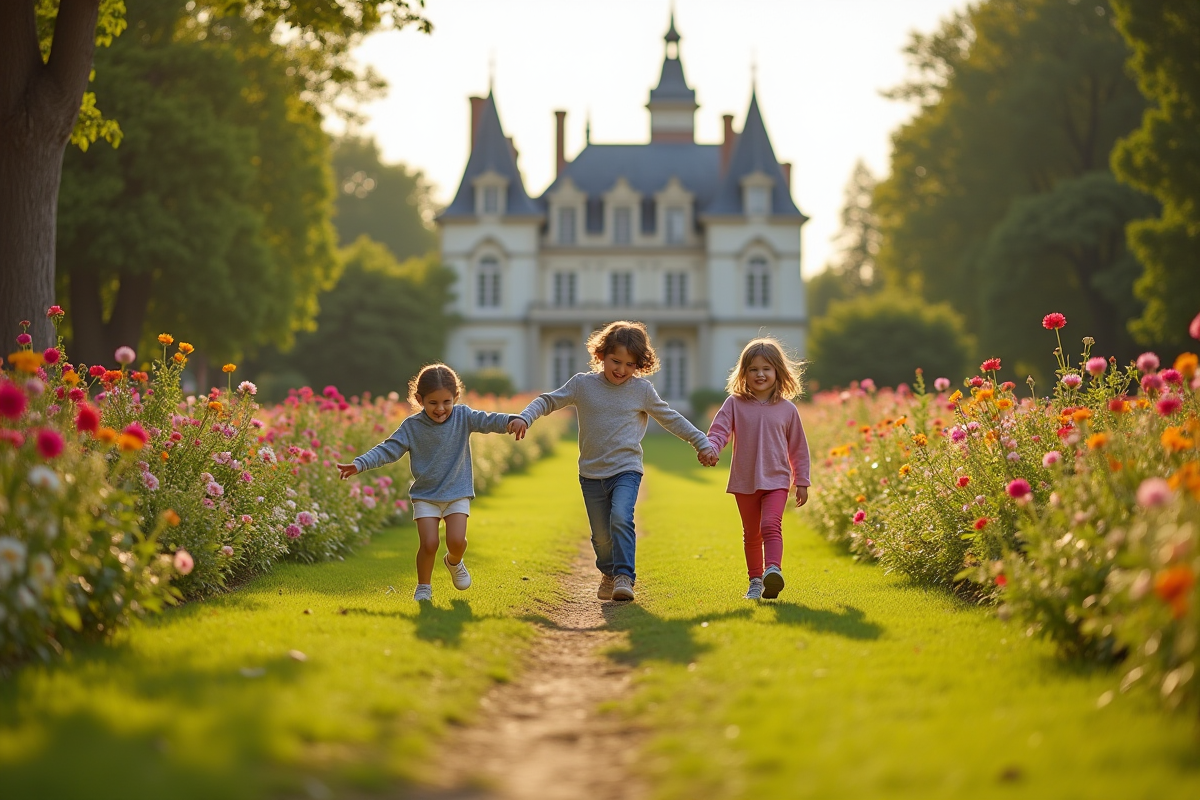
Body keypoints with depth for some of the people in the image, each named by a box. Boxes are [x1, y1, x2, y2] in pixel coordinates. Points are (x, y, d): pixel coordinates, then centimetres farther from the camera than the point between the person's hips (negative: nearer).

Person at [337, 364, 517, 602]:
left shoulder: (463, 417, -6)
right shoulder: (412, 426, -8)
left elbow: (488, 421, -17)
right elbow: (388, 450, -9)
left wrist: (511, 421, -37)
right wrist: (359, 464, -20)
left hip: (458, 493, 1)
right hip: (425, 495, -1)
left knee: (456, 540, -14)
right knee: (429, 543, -13)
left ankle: (454, 562, 21)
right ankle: (423, 587, 10)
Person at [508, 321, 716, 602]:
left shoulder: (642, 390, 0)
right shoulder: (582, 384, -1)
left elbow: (671, 419, 9)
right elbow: (548, 401, 5)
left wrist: (702, 442, 9)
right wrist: (524, 418, -12)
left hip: (626, 470, -2)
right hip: (591, 474, 2)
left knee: (621, 519, -26)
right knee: (601, 535, 8)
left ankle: (624, 577, -22)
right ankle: (609, 574, 35)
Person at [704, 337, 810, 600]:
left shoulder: (787, 409, 3)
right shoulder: (735, 404, 1)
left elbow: (798, 448, 9)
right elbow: (719, 430, -6)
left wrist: (801, 481, 10)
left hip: (776, 480, -2)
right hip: (744, 482, 2)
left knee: (771, 525, -22)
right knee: (751, 533, 11)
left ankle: (773, 570, -37)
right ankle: (755, 581, 21)